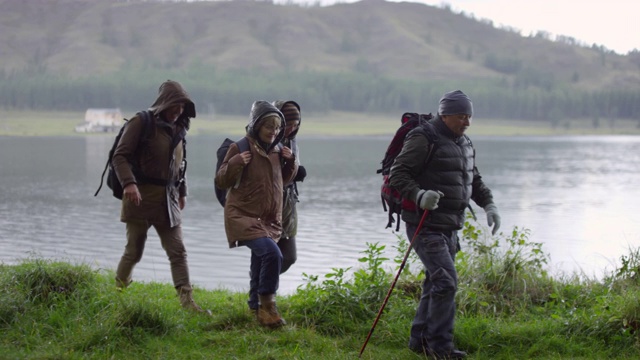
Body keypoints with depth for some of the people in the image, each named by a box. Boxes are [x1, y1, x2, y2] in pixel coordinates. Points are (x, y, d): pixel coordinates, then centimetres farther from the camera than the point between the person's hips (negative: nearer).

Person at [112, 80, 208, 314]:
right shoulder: (141, 123, -9)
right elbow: (120, 156, -14)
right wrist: (128, 183, -28)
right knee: (134, 251, 2)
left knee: (178, 252, -2)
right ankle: (118, 288, 24)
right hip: (141, 196, -6)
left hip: (168, 199, 6)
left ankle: (187, 300, -5)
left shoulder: (178, 129, 13)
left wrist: (182, 192, 25)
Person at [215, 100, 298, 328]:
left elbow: (283, 181, 21)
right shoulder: (240, 148, -9)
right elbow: (220, 182, -6)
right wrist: (235, 164, -24)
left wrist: (291, 162, 2)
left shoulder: (277, 150, 8)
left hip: (270, 220, 7)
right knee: (272, 254, -26)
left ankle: (258, 308, 36)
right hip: (243, 216, -7)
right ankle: (268, 307, -15)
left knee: (261, 263, 18)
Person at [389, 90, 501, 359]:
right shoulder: (423, 140, -12)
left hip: (450, 228, 9)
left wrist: (488, 205, 8)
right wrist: (419, 195, -32)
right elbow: (398, 175, -16)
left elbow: (474, 180, 24)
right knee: (446, 281, -15)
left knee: (436, 284, 13)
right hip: (426, 226, -9)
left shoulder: (464, 144, 15)